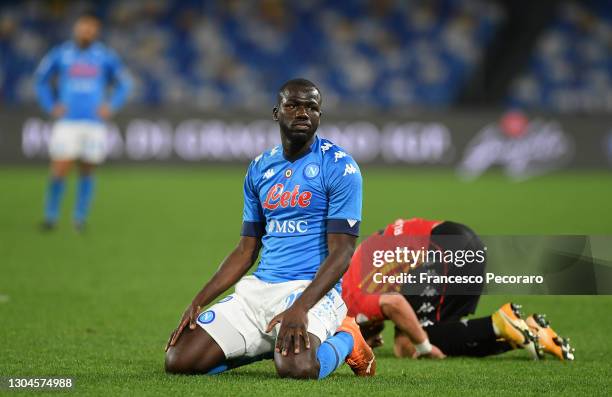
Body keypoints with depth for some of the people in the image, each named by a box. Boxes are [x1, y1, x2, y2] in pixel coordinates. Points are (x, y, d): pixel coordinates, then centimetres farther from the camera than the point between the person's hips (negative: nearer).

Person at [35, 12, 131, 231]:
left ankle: (80, 218, 18)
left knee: (87, 172, 5)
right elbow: (41, 80, 16)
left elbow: (123, 84, 17)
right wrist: (51, 106, 4)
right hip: (67, 122, -1)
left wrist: (110, 106, 3)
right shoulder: (60, 55, 3)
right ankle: (51, 216, 6)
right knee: (60, 172, -10)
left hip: (94, 122, 1)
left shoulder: (106, 57, 5)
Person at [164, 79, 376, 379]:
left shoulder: (339, 167, -6)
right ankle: (271, 343, 14)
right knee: (179, 361, -8)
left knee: (295, 367, -36)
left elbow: (341, 253, -13)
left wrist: (299, 308, -28)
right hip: (258, 287, 6)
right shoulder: (260, 168, 14)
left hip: (311, 288, -6)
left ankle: (345, 339, 1)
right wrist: (198, 302, 4)